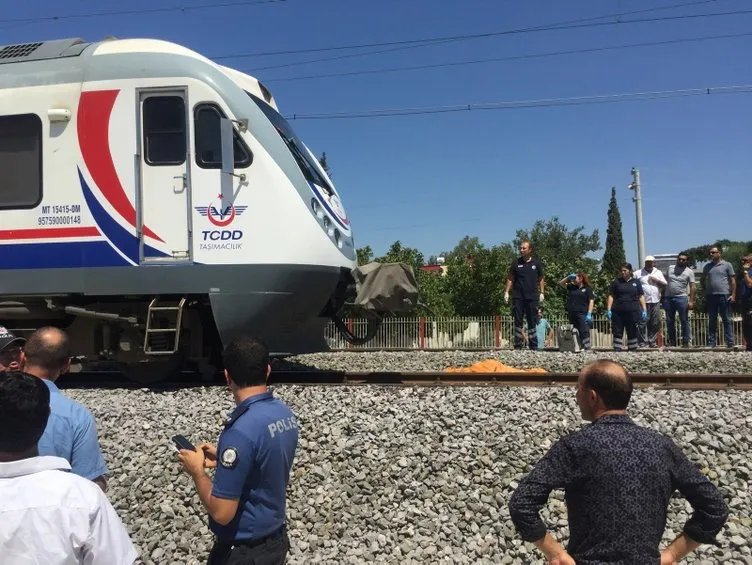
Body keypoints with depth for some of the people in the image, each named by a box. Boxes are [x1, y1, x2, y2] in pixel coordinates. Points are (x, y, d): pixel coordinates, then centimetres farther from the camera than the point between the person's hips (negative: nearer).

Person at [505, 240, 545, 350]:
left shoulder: (536, 263, 5)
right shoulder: (516, 263, 4)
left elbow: (541, 279, 11)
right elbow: (510, 278, 7)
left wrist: (541, 293, 4)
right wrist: (506, 292, 0)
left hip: (532, 296, 0)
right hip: (518, 296, 0)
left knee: (532, 321, 5)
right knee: (518, 320, 2)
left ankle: (533, 345, 10)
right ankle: (518, 345, 7)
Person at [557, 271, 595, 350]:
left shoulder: (588, 288, 2)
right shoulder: (572, 287, 17)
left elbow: (591, 301, -4)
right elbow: (561, 283, 24)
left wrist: (589, 314, -13)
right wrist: (568, 277, 9)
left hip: (582, 314, -6)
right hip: (572, 315, 6)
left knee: (584, 332, -12)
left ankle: (587, 348, -15)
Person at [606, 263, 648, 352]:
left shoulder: (636, 283, 10)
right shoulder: (616, 282, 8)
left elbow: (641, 296, 10)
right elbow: (611, 296, 5)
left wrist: (644, 309, 1)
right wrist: (608, 309, -3)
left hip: (632, 311, 0)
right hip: (617, 312, 0)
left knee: (632, 333, 5)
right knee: (617, 332, -1)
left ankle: (632, 350, 12)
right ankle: (617, 350, 2)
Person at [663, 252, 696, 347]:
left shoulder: (689, 271, 2)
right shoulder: (670, 268, 11)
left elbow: (692, 287, -3)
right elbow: (665, 282, 15)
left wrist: (691, 301, -12)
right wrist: (663, 296, 10)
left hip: (681, 298, -3)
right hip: (668, 297, 3)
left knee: (684, 321, -2)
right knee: (669, 321, 8)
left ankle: (685, 342, 4)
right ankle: (672, 341, 18)